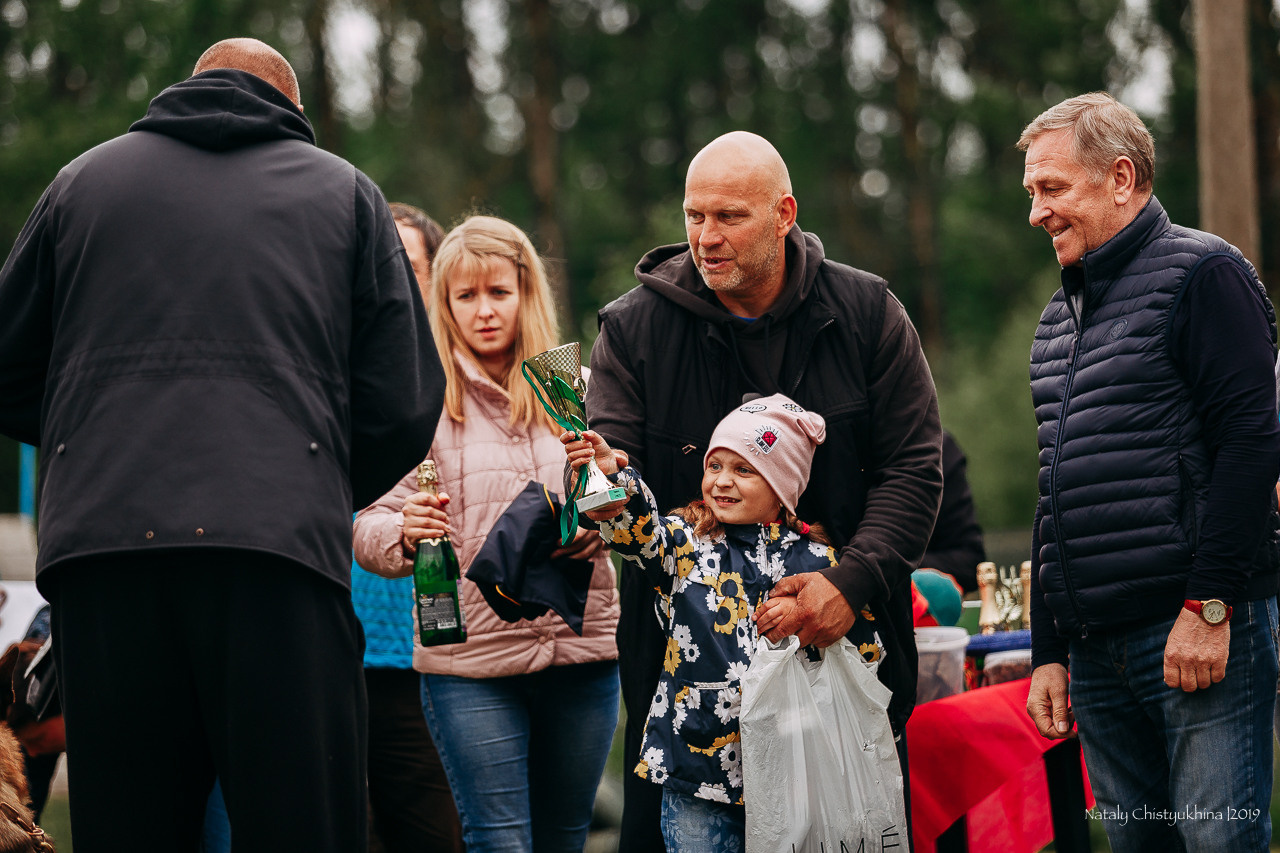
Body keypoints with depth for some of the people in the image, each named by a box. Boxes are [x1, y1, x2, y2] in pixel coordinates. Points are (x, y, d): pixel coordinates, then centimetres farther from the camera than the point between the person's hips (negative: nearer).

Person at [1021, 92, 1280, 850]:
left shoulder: (1201, 274, -3)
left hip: (1201, 627, -8)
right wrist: (1047, 652, 19)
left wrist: (1209, 605, -19)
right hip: (1097, 649, 8)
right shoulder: (1060, 318, 22)